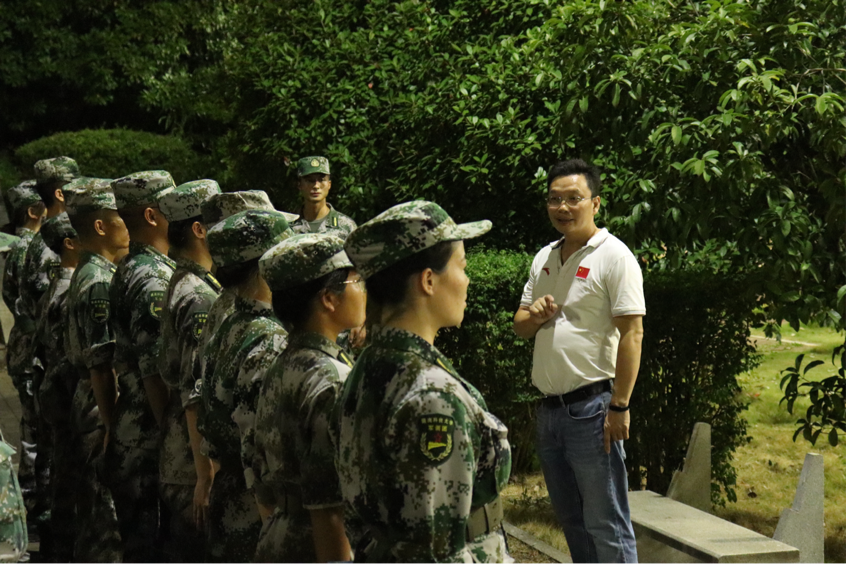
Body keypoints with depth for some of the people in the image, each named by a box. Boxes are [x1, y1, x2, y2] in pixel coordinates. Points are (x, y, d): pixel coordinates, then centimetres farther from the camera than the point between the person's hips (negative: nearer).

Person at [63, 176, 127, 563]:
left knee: (95, 503, 17)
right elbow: (100, 363, -22)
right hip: (103, 406, -10)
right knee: (107, 508, -4)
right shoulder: (100, 282, -19)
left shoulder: (86, 274, 12)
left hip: (89, 403, 10)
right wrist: (113, 424, -21)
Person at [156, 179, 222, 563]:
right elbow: (196, 396, -23)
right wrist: (206, 474, -23)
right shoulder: (200, 297, -19)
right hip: (195, 463, -10)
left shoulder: (181, 285, 12)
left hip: (180, 458, 10)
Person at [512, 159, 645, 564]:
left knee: (605, 525, -5)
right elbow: (520, 327, 20)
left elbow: (631, 333, -13)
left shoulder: (614, 256, -8)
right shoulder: (544, 258, 15)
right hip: (550, 407, 8)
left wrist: (619, 406, -19)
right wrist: (535, 315, -5)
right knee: (571, 521, 15)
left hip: (591, 406, -8)